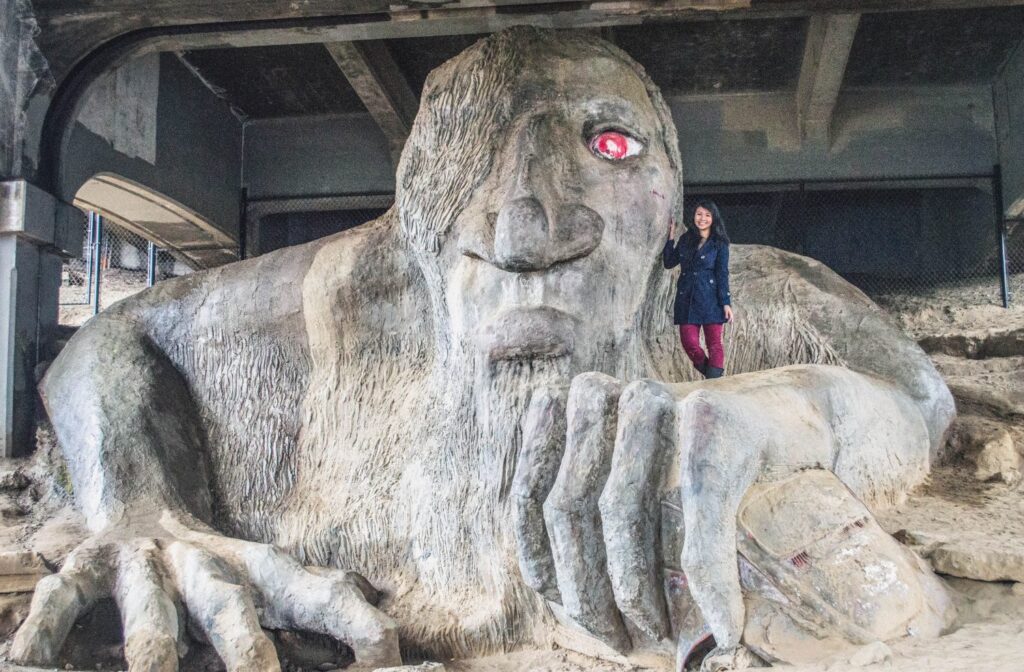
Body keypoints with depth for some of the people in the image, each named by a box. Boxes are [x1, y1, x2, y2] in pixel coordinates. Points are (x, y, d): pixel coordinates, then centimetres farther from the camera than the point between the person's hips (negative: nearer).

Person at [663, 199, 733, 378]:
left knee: (714, 343, -2)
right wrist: (671, 237, 7)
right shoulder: (685, 240, 12)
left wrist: (726, 303, -9)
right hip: (686, 299, 4)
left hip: (710, 300, -3)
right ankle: (712, 377, 16)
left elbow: (722, 274, -2)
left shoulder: (719, 244, 1)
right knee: (689, 343, -2)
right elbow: (668, 262, 12)